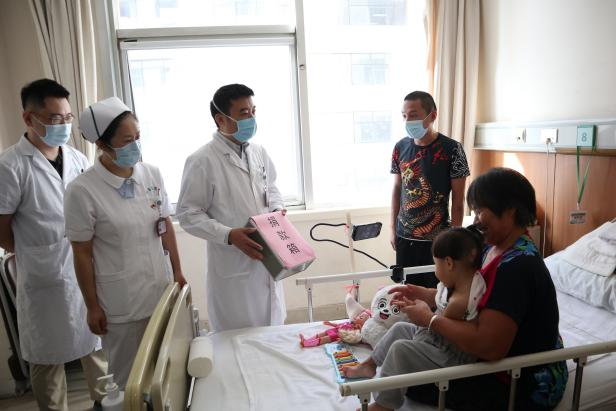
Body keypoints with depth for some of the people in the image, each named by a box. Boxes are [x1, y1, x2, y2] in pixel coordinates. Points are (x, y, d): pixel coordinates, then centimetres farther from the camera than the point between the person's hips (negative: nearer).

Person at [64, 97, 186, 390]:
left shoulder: (152, 174, -2)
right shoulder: (82, 191, -15)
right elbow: (82, 253, -8)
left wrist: (177, 272, 8)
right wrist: (92, 307, -3)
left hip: (163, 291, 4)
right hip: (121, 304, -3)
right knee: (128, 378, 16)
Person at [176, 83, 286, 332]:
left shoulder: (259, 152, 5)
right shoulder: (202, 161, -14)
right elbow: (188, 215, -12)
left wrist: (277, 209, -2)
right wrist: (229, 235, -22)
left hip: (267, 260, 6)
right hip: (233, 267, -6)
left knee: (273, 333, 20)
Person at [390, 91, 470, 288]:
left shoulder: (452, 149, -11)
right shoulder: (400, 147, 2)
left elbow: (458, 198, -7)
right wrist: (393, 229, 8)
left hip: (437, 240, -4)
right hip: (404, 237, 4)